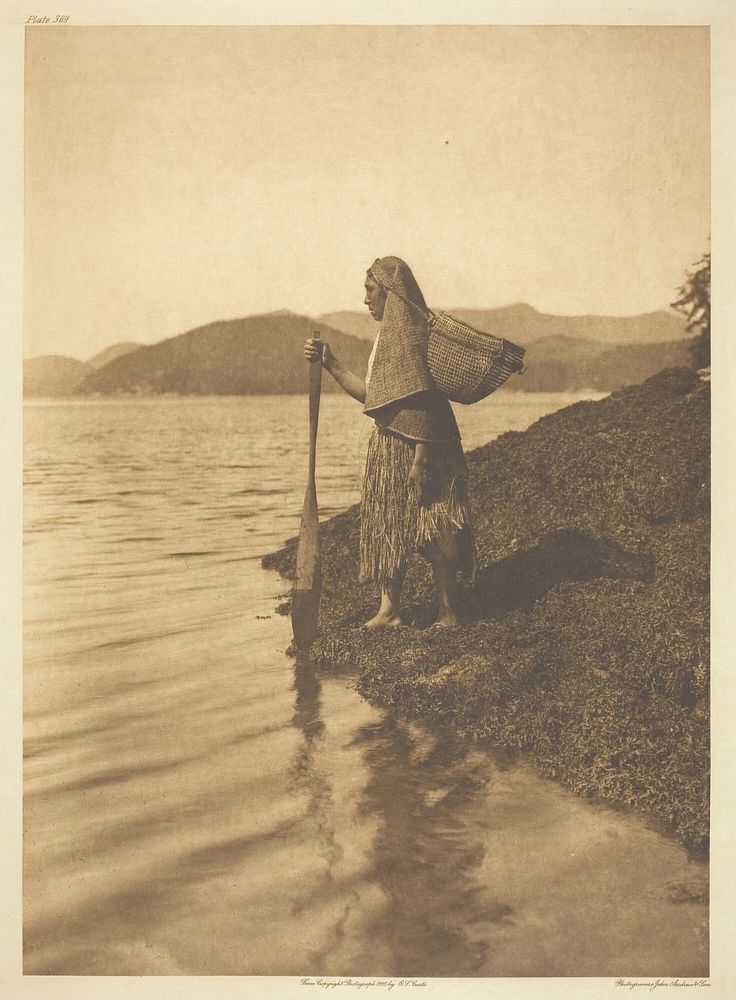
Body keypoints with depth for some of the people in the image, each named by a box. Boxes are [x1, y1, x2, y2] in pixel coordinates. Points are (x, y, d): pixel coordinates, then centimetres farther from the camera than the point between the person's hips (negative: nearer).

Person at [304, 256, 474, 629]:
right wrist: (329, 362, 12)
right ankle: (390, 608, 20)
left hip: (412, 448, -9)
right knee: (389, 527, 12)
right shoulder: (389, 333, 15)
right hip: (387, 447, 9)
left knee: (430, 532, -2)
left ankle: (448, 614, 7)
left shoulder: (409, 332, -12)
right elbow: (369, 394, 16)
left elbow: (423, 399, -17)